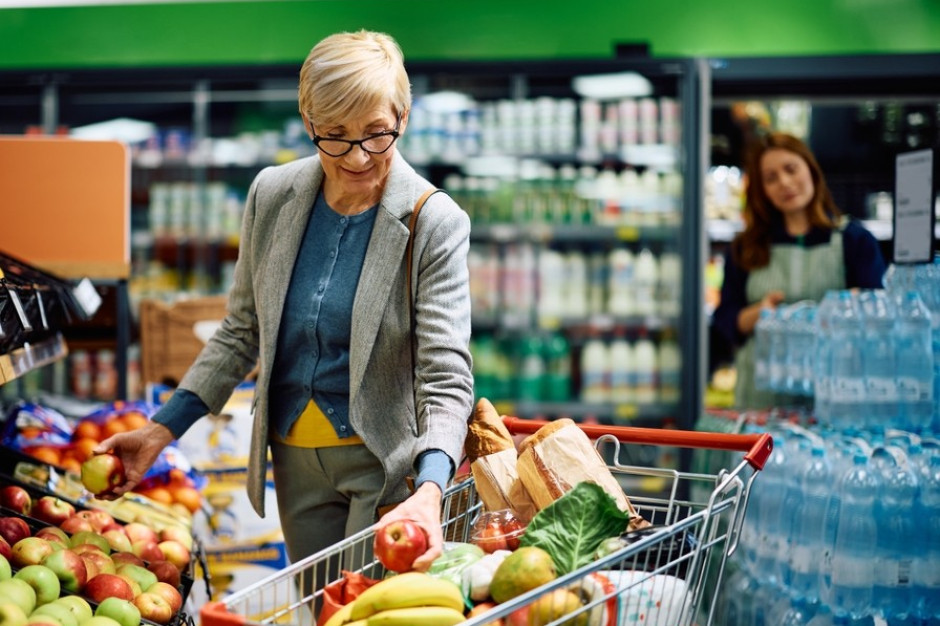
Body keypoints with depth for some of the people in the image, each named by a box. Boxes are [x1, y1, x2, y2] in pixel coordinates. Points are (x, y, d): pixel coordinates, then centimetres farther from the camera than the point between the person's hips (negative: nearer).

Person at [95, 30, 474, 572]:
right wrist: (163, 429, 2)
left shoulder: (435, 224, -16)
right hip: (294, 459, 4)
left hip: (388, 464, -4)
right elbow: (241, 332, 8)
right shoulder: (272, 196, -3)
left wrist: (430, 491, -37)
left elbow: (446, 378, -20)